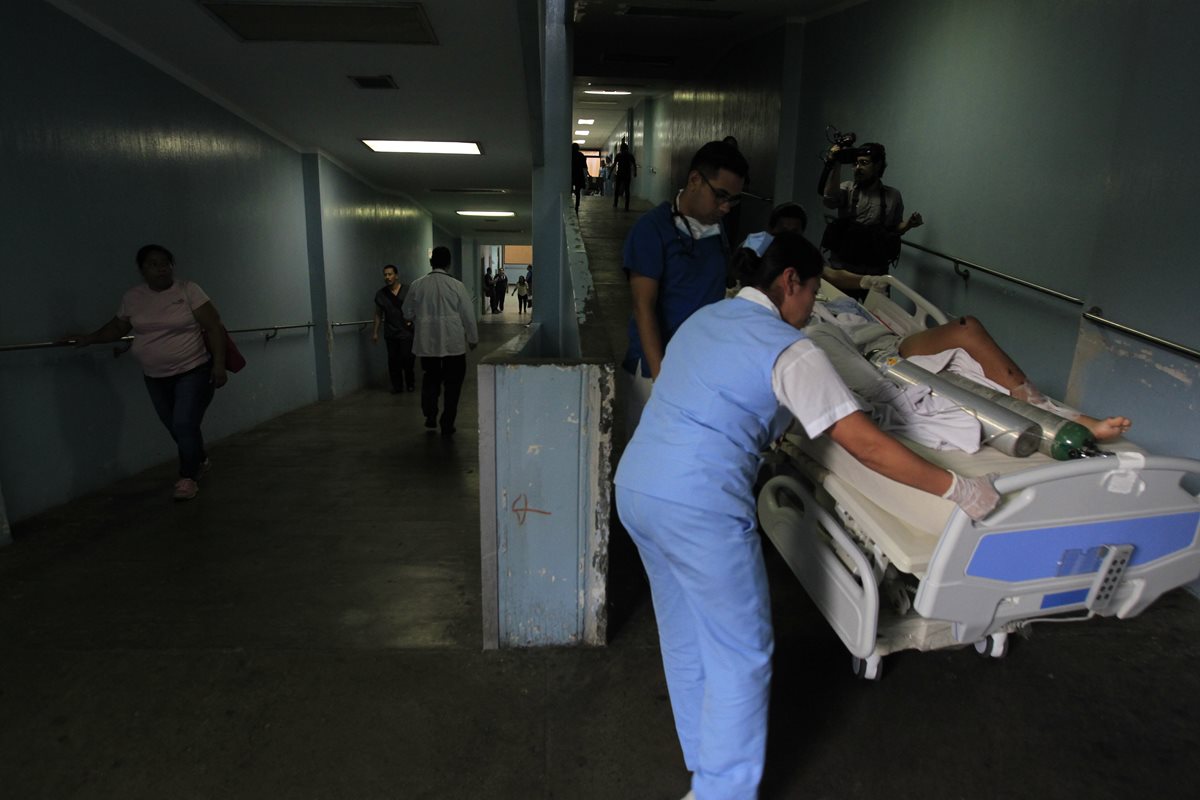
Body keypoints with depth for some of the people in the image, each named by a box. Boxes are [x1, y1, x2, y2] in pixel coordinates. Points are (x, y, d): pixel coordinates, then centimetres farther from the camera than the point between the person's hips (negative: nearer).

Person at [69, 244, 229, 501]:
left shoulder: (188, 290, -9)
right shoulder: (133, 297, 4)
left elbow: (214, 327, -13)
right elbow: (117, 327, 20)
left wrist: (219, 364, -19)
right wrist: (86, 340, 12)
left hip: (193, 371, -5)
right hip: (156, 377, 5)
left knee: (185, 425, -10)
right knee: (177, 428, 12)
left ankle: (188, 477, 6)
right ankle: (200, 460, 37)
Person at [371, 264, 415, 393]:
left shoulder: (408, 290, -3)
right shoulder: (380, 294, 6)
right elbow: (378, 314, 13)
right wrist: (375, 332, 12)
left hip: (407, 332, -3)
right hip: (390, 334, 3)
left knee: (407, 359, -7)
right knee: (393, 360, 4)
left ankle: (410, 384, 11)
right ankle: (397, 386, 15)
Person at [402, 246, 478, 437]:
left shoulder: (417, 285, -3)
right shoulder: (456, 285, -10)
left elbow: (408, 314, 7)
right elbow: (468, 314, -5)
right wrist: (473, 338, 8)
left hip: (427, 343, 2)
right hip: (453, 344, -2)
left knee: (430, 378, 21)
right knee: (452, 384, 8)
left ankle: (430, 417, 21)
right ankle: (447, 426, 12)